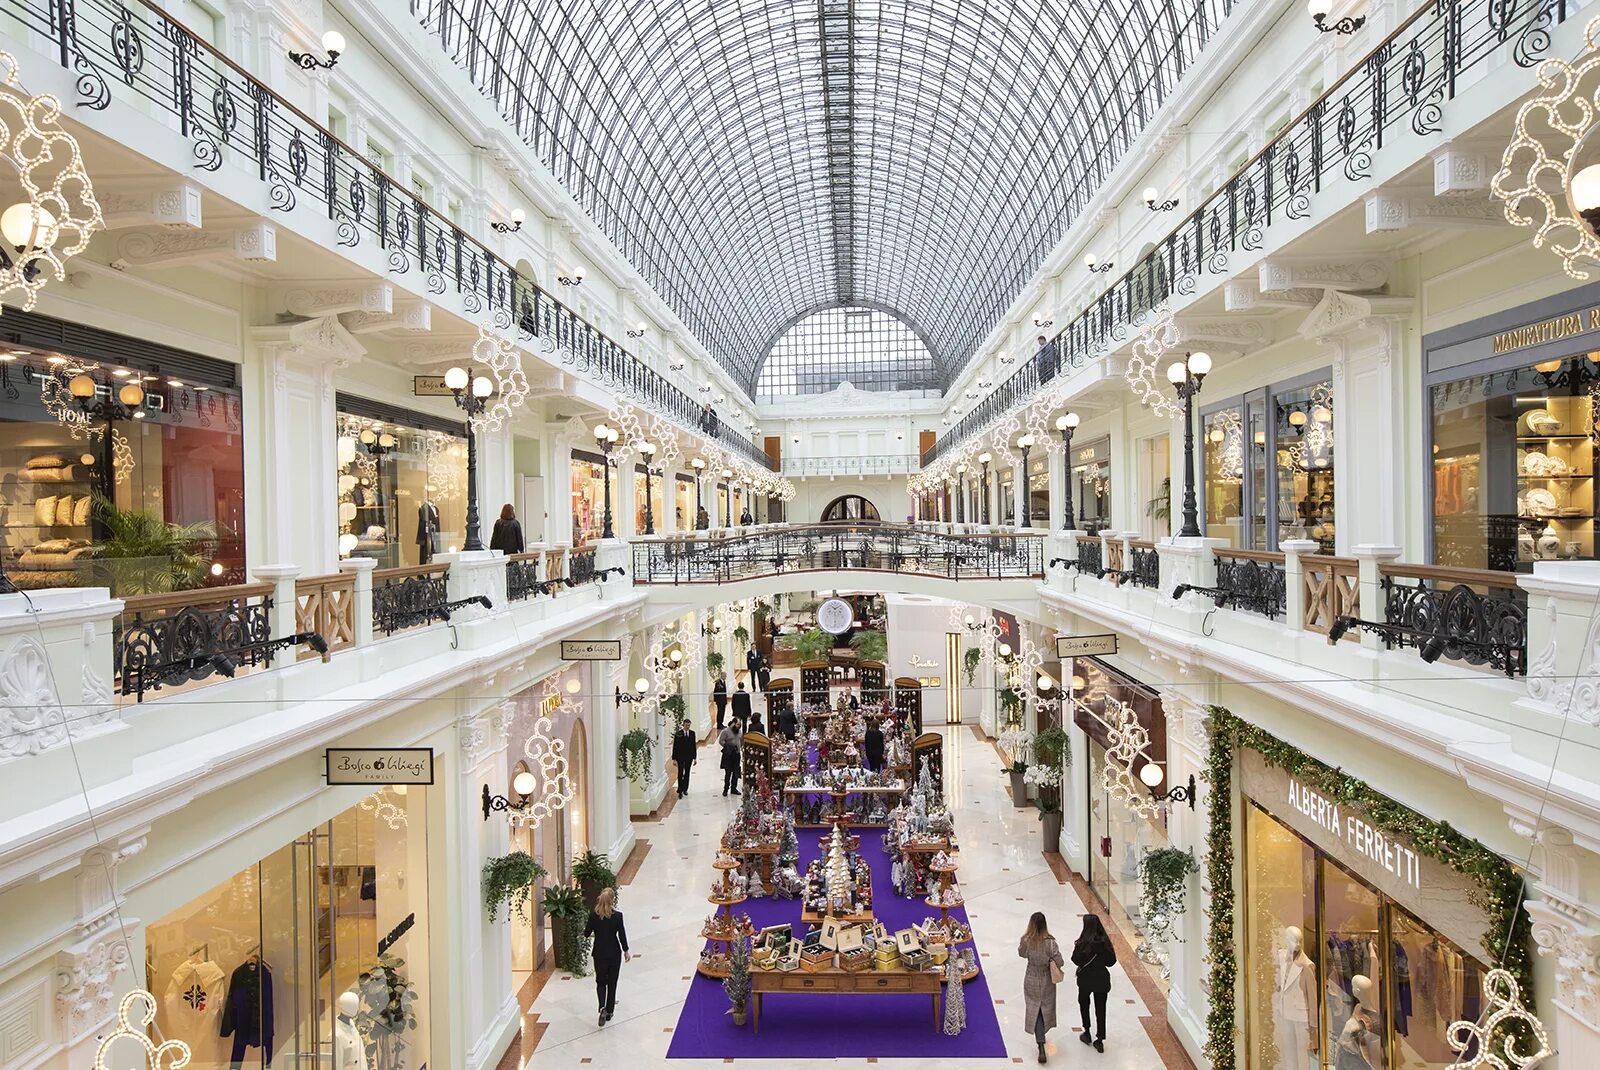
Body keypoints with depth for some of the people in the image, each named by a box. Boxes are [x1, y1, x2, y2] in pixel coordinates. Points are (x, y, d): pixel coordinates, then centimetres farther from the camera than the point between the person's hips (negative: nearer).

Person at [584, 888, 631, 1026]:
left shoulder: (593, 915, -11)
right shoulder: (617, 915, -16)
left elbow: (587, 933, -3)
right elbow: (622, 934, -11)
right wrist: (626, 951, 2)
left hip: (599, 953, 1)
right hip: (614, 953, -1)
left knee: (601, 982, 14)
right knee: (612, 983, 15)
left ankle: (603, 1008, -8)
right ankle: (609, 1011, 22)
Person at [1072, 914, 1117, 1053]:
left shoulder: (1083, 942, -20)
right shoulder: (1105, 941, -11)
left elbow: (1076, 960, -15)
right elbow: (1112, 961, -4)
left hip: (1086, 978, -2)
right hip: (1102, 979, 2)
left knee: (1083, 1004, 23)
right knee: (1100, 1009, 13)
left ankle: (1087, 1033, 30)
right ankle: (1100, 1041, 17)